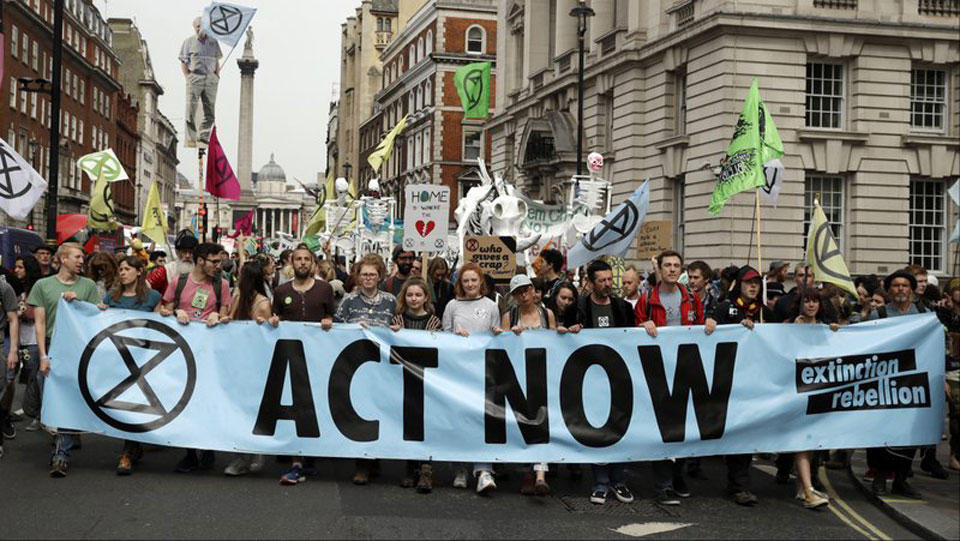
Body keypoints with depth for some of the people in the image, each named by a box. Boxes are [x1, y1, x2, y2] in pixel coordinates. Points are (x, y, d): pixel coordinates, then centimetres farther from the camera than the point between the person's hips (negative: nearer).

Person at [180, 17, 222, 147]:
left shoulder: (213, 42, 15)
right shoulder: (188, 42, 7)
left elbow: (217, 62, 19)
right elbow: (183, 62, 4)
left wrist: (217, 76, 6)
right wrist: (188, 78, -6)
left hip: (211, 79, 3)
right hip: (194, 78, -3)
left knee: (210, 111, 1)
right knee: (191, 110, -6)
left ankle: (204, 137, 9)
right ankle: (190, 139, -5)